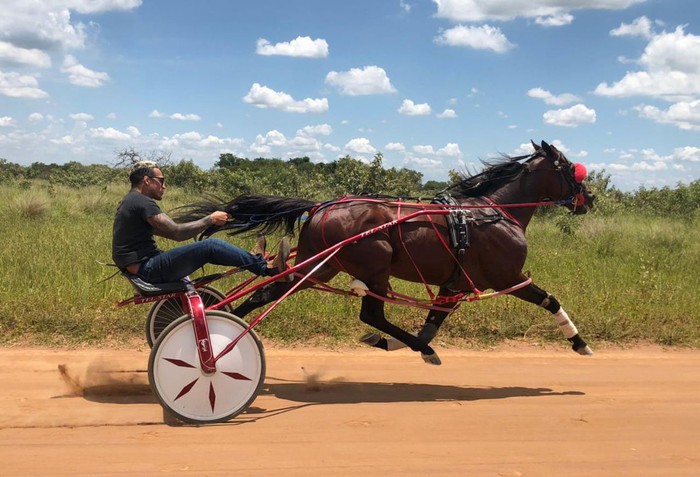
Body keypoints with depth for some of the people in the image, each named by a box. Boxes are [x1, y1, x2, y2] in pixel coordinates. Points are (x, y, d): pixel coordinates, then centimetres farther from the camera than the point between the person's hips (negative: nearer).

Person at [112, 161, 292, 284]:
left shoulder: (131, 201, 17)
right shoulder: (141, 202, -15)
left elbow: (167, 230, 21)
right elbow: (177, 233, -21)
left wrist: (206, 222, 16)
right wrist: (210, 220, -10)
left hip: (139, 268, 10)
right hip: (148, 270, -10)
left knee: (207, 248, 15)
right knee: (211, 246, -15)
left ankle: (252, 260, 24)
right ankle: (268, 267, -11)